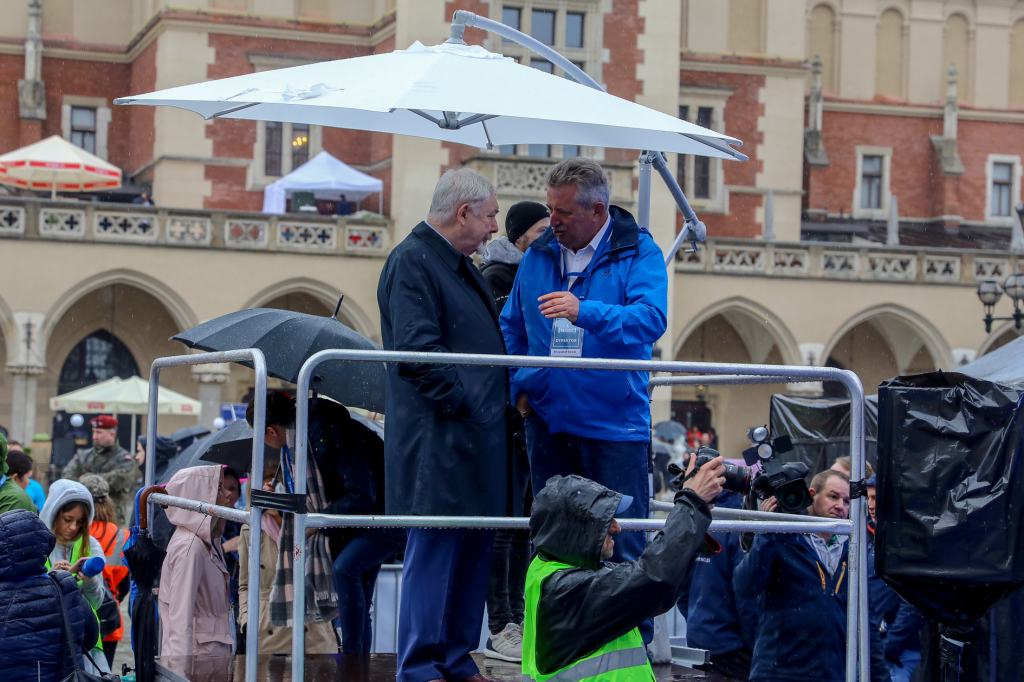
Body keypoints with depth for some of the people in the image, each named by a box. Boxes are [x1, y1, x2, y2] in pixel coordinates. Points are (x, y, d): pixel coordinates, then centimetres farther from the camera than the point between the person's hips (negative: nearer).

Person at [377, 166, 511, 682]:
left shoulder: (463, 266, 20)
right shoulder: (412, 262, -11)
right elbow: (416, 350, -19)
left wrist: (503, 396, 17)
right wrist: (462, 399, -17)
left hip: (478, 437, 10)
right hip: (440, 437, -10)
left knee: (475, 548, 12)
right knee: (435, 548, -5)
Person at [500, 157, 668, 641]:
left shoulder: (638, 253, -5)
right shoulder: (537, 256, 9)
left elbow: (651, 319, -21)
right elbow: (512, 327, 21)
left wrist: (585, 312, -32)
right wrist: (519, 386, 9)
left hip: (614, 424, -5)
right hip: (548, 420, 5)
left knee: (622, 544, -3)